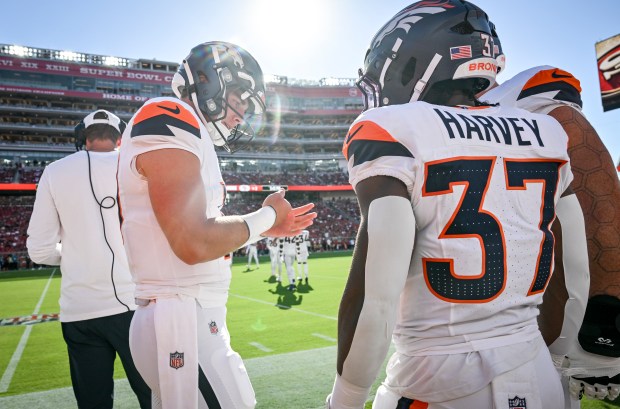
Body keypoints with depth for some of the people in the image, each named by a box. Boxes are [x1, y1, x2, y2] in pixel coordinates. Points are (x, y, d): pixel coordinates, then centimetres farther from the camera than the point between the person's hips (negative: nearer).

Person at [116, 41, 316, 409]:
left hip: (196, 319, 10)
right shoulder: (170, 120, -13)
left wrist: (265, 229, 16)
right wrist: (266, 216, -7)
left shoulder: (186, 132, 16)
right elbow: (194, 244, -21)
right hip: (183, 324, -10)